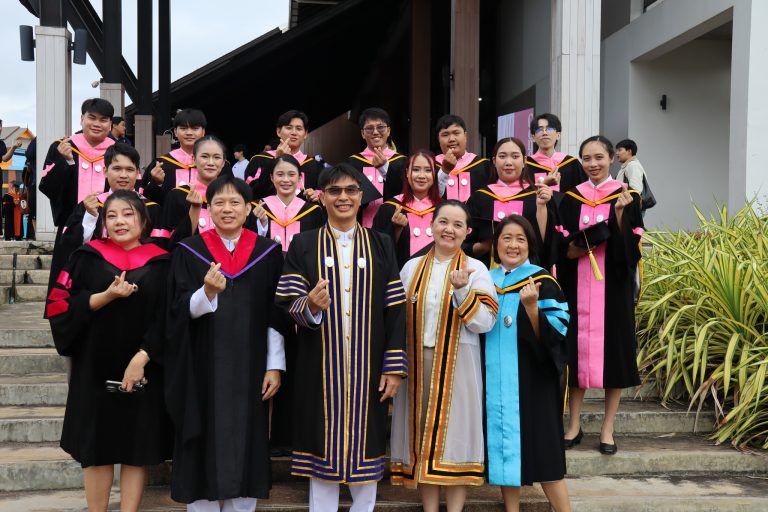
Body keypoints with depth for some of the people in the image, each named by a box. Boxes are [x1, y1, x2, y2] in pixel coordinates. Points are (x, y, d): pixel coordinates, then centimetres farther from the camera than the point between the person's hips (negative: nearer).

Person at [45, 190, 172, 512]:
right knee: (96, 448, 6)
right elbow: (60, 304, -3)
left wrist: (141, 358, -14)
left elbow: (165, 317, -3)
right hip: (95, 368, 1)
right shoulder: (88, 257, 3)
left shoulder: (160, 263, 1)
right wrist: (107, 295, -16)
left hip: (142, 369, 0)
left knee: (136, 448, 4)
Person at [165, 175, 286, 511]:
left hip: (250, 369, 1)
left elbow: (275, 316, 2)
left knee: (246, 446, 7)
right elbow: (181, 311, -6)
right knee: (205, 448, 4)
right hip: (204, 370, 0)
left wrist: (275, 366, -5)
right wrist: (207, 291, -26)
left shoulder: (267, 252, 3)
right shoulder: (189, 251, 2)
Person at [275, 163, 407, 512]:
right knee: (323, 446, 5)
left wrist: (395, 366, -5)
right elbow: (287, 303, -4)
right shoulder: (303, 245, 3)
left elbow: (395, 310, 2)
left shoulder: (381, 245, 6)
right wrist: (310, 307, -26)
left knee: (365, 445, 7)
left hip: (368, 369, 1)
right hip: (320, 367, -1)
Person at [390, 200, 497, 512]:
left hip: (458, 366, -2)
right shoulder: (412, 267, 8)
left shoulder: (476, 269, 0)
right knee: (424, 438, 7)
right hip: (418, 364, 3)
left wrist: (462, 290, -22)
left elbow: (485, 323, -9)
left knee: (454, 437, 1)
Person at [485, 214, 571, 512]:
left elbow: (553, 337, -12)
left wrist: (531, 306, -27)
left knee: (539, 451, -2)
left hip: (530, 381, -4)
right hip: (495, 382, 5)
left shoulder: (543, 282, -6)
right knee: (502, 446, 7)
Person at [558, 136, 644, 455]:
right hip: (578, 288, 2)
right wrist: (590, 241, -16)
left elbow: (630, 247, -6)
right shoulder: (571, 199, 7)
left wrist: (619, 213, -20)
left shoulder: (626, 197, 2)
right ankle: (574, 424, 15)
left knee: (613, 350, 0)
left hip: (613, 287, -1)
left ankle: (607, 429, 11)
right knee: (576, 350, 3)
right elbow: (562, 249, 3)